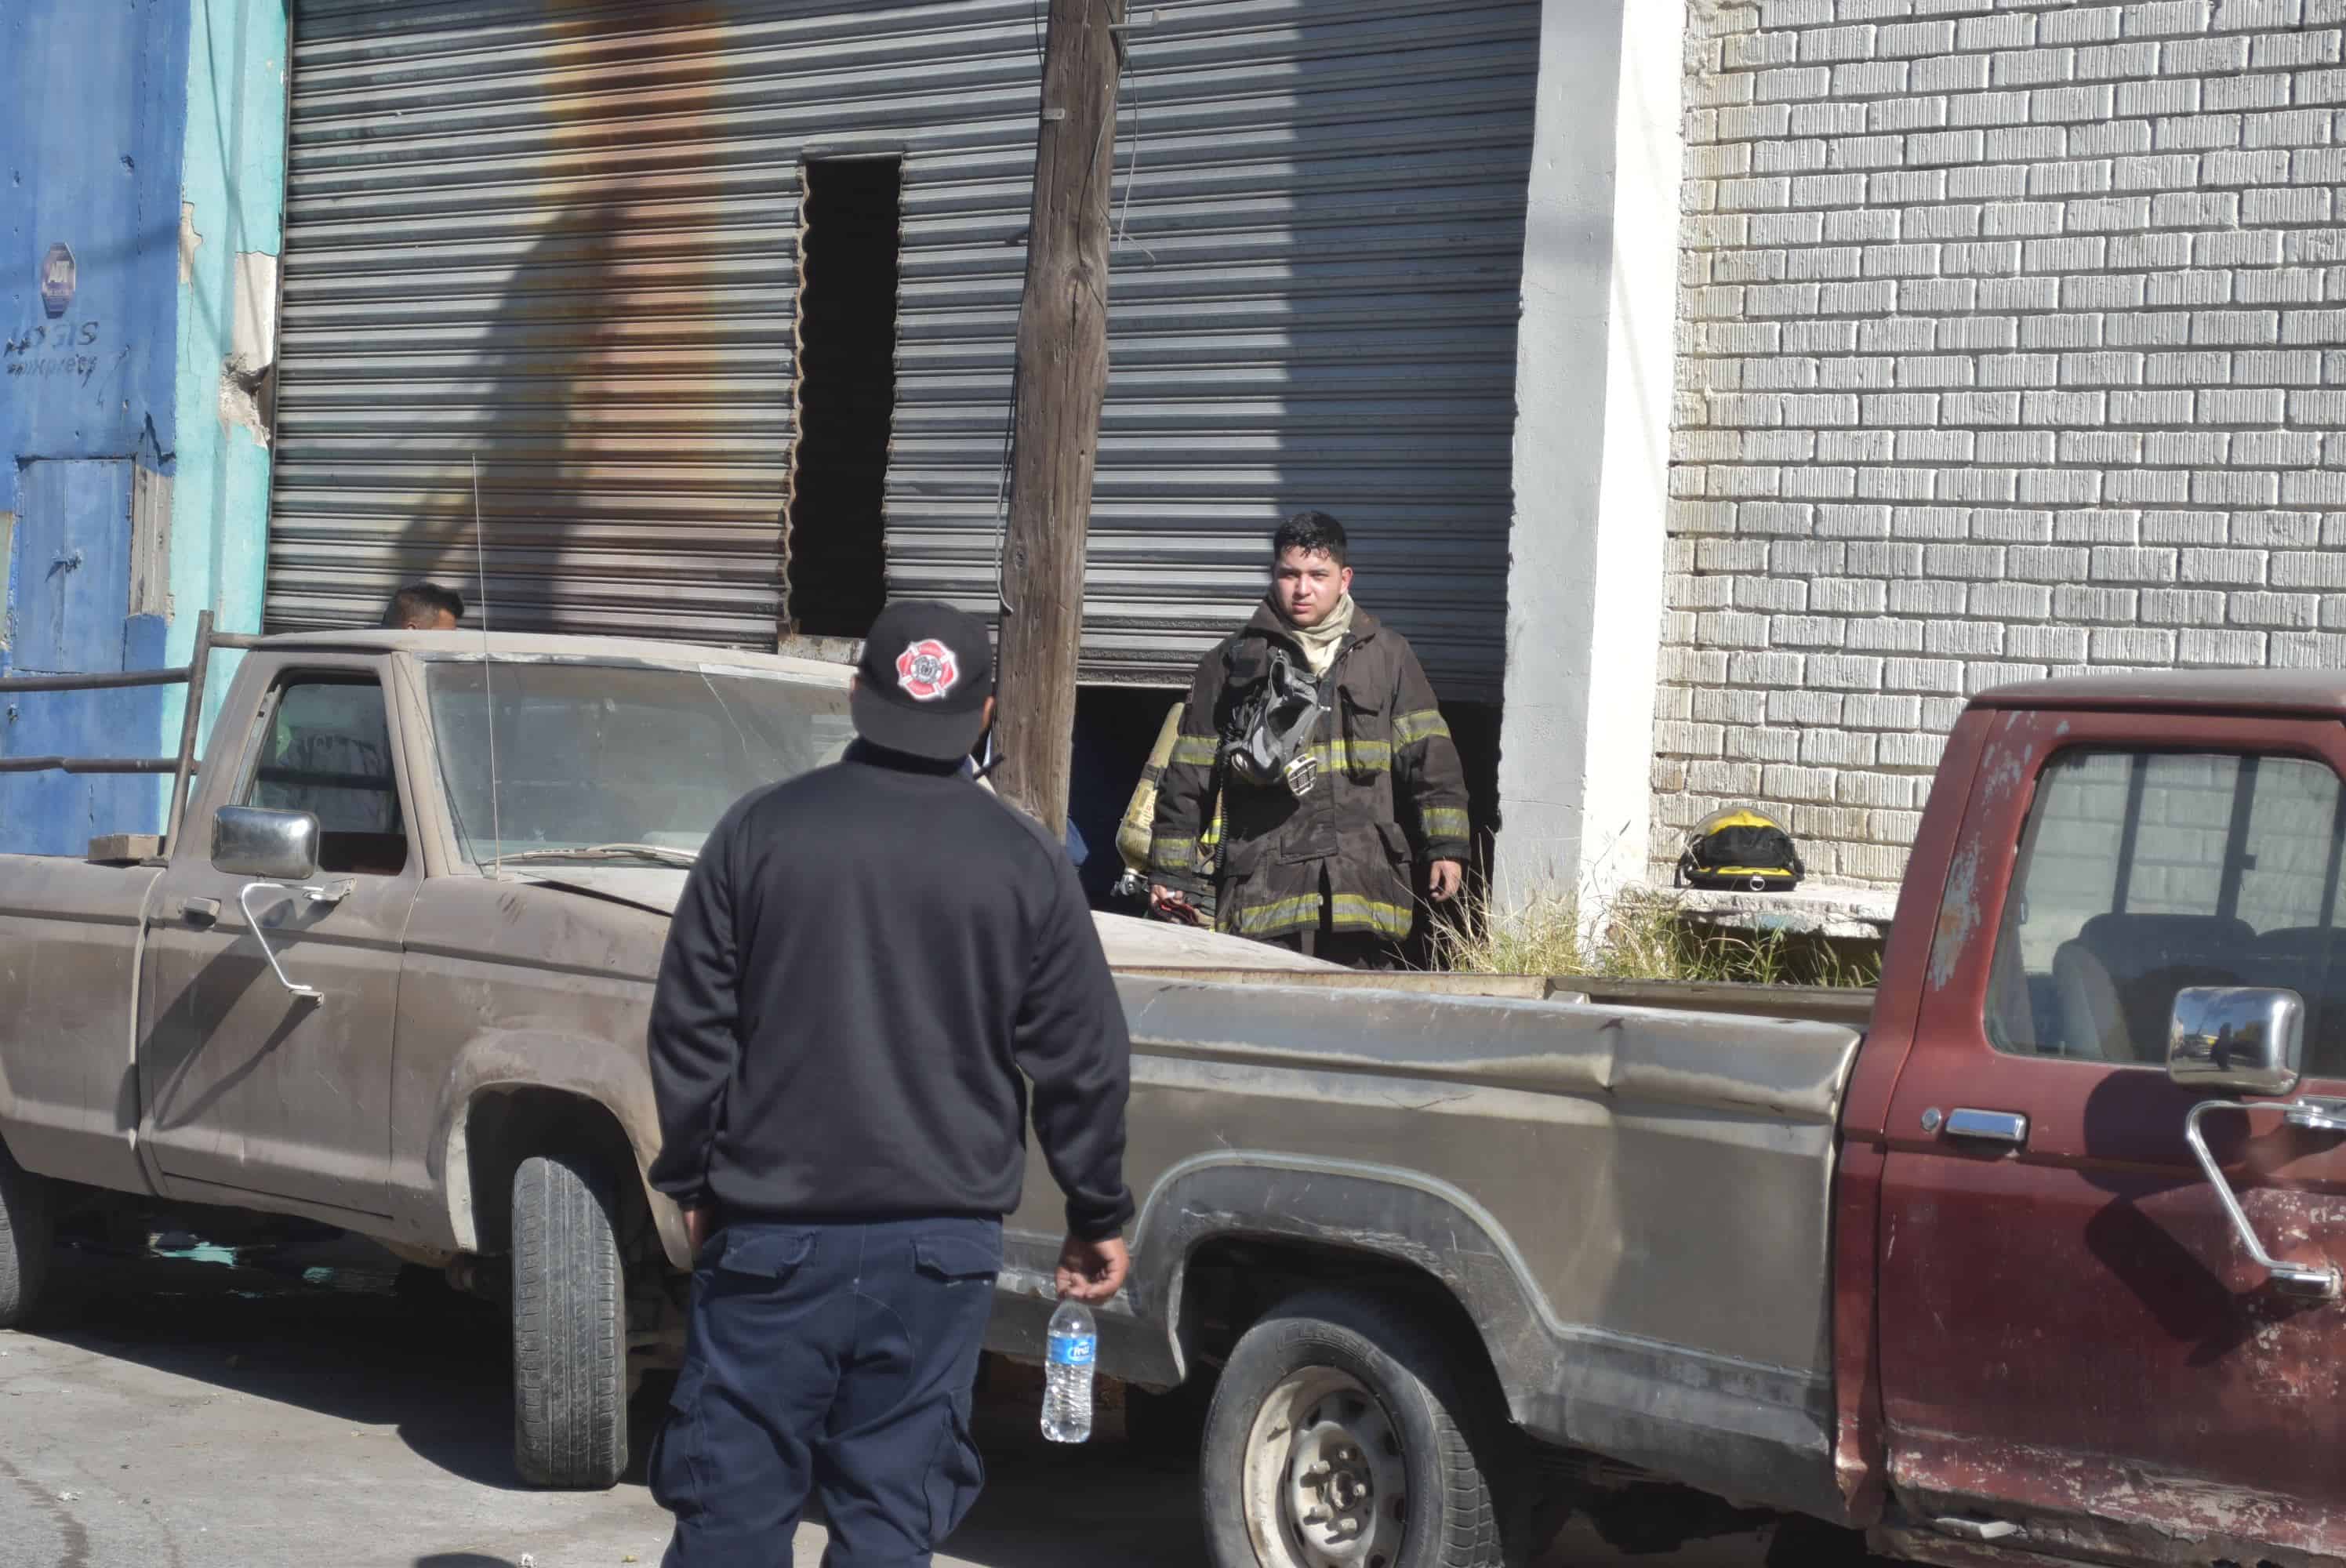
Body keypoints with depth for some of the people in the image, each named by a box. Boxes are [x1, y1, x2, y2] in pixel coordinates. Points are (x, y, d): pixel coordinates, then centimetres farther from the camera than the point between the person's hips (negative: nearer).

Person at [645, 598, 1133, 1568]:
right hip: (941, 1238, 1)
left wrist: (692, 1181, 13)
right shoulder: (1024, 862, 0)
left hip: (772, 1229, 0)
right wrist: (1099, 1217, 14)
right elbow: (1084, 1062, 3)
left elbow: (690, 1029, 1)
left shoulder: (760, 832, -1)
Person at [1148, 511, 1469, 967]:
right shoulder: (1233, 662, 11)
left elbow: (1429, 755, 12)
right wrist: (1172, 870, 8)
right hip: (1264, 886, -1)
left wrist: (1445, 845, 3)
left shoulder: (1387, 654, 14)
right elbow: (1188, 776, 12)